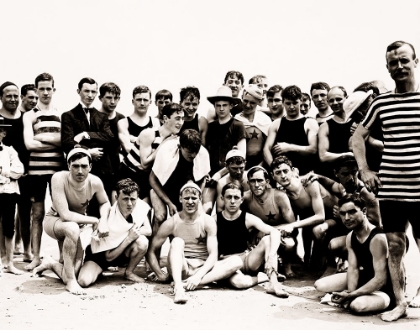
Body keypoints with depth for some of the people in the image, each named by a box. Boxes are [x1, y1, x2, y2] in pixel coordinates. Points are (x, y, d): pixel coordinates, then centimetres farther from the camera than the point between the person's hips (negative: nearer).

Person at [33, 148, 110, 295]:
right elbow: (65, 215, -35)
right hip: (54, 221, -3)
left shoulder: (95, 182, -20)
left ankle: (50, 263, 23)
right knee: (72, 229, -42)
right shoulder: (59, 178, -31)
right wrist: (96, 220, -28)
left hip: (81, 223, 4)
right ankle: (70, 281, -25)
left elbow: (105, 203, 1)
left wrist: (104, 221, -19)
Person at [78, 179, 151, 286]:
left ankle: (129, 272, -2)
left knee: (142, 241, -28)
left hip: (124, 251, 4)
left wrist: (136, 231, -27)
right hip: (102, 254, -4)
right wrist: (129, 238, -30)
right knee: (84, 281, -27)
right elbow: (109, 257, -22)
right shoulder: (108, 218, -29)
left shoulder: (141, 206, -18)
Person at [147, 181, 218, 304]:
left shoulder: (208, 221, -4)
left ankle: (188, 284, -26)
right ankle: (178, 287, -50)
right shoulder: (171, 223, -5)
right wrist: (160, 274, -13)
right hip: (179, 268, -1)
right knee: (177, 241, -30)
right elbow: (152, 251, 0)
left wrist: (198, 275, -30)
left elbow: (213, 254, -13)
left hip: (202, 268, 1)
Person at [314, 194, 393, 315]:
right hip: (363, 278, 7)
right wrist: (349, 292, -24)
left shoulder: (377, 238, -28)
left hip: (383, 289, -7)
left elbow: (380, 280, -29)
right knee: (319, 285, 0)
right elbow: (353, 269, -6)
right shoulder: (350, 237, -1)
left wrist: (351, 295, -30)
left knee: (358, 305, -37)